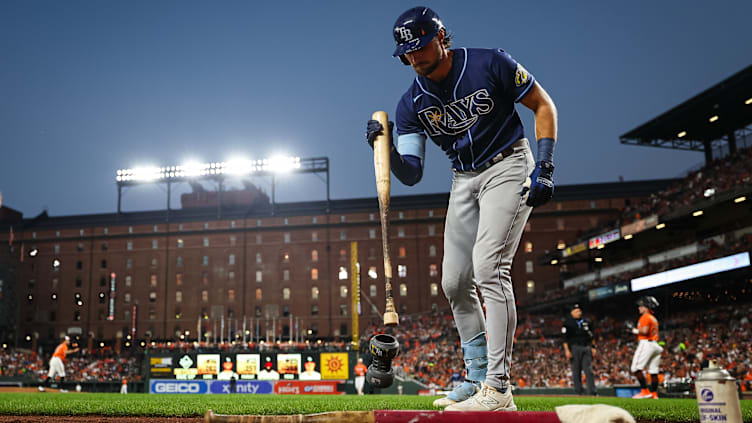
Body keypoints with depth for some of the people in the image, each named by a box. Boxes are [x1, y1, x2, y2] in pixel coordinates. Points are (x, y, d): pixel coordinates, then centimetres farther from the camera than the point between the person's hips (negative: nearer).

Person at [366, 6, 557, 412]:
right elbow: (411, 174, -4)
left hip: (508, 166, -6)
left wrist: (544, 168, -15)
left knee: (488, 266, -22)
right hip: (463, 180, 6)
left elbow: (543, 105, -5)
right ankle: (476, 378, 21)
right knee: (454, 283, 4)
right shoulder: (412, 103, -3)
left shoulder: (490, 64, -14)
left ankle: (498, 389, -20)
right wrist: (386, 148, -24)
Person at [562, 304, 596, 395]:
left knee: (588, 370, -5)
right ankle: (578, 393, 2)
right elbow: (565, 338, -2)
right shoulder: (568, 323, 3)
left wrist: (593, 347, 10)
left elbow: (591, 336, 20)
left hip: (587, 348, 3)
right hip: (575, 348, -3)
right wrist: (567, 350, -11)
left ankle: (591, 392, -7)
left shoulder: (586, 322, 17)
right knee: (576, 371, -2)